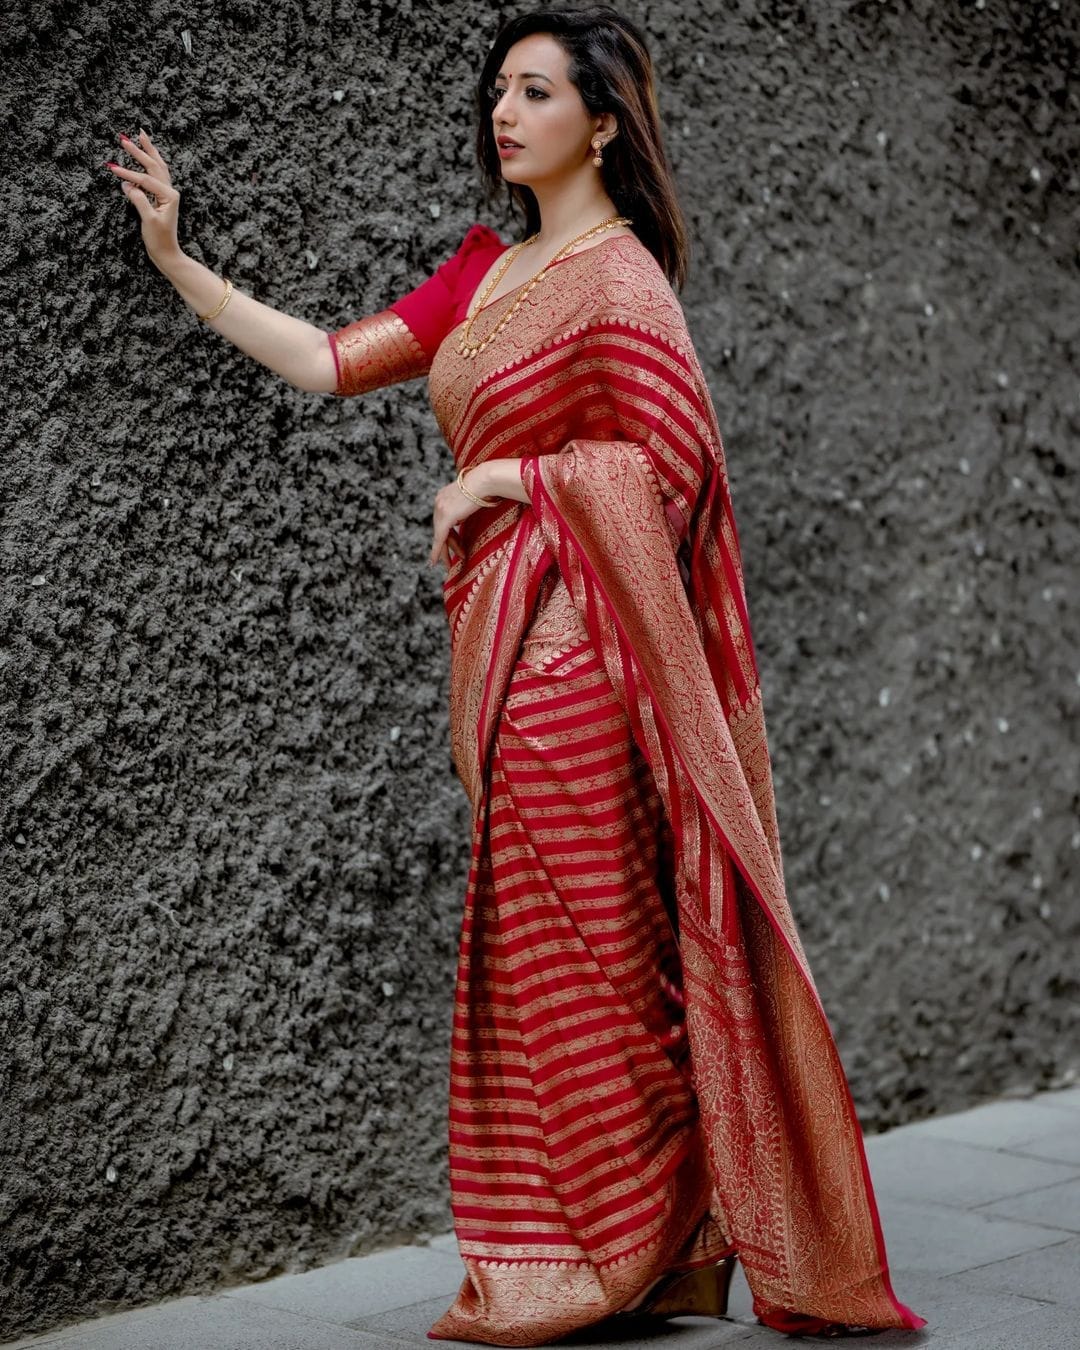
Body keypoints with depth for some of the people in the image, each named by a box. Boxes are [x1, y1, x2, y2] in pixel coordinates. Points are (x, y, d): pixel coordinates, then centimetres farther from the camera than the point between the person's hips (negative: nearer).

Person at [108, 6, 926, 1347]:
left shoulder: (615, 278, -8)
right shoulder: (486, 270, 16)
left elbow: (669, 457, -16)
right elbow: (332, 362, 14)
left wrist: (498, 478, -12)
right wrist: (177, 263, 13)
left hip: (573, 643, -9)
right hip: (508, 645, 9)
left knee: (581, 947, -4)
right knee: (541, 950, 10)